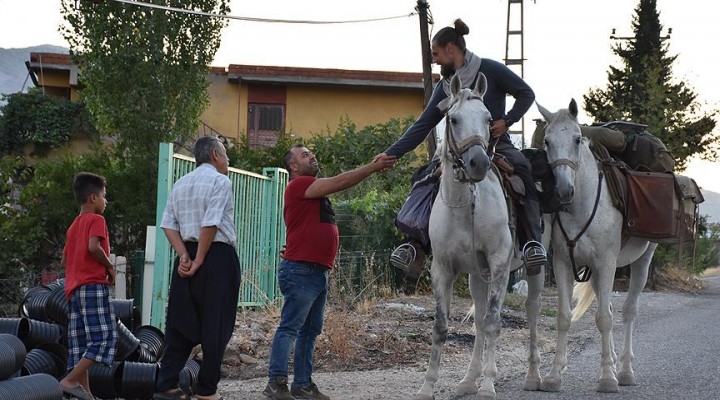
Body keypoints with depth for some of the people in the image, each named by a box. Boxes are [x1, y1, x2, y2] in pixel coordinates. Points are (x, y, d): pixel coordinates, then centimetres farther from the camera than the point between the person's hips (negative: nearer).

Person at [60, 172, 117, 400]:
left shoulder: (74, 225, 21)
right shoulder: (96, 220, -5)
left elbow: (65, 259, 21)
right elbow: (93, 247, -22)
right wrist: (109, 266, -9)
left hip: (74, 288, 9)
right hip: (94, 285, -9)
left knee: (81, 342, 5)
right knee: (104, 336, -10)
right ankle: (71, 380, -19)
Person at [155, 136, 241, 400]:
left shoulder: (180, 184, 15)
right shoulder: (220, 181, -7)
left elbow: (168, 225, 7)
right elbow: (210, 224, -16)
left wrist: (184, 255, 0)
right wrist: (200, 260, -12)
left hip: (187, 257, 7)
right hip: (217, 256, -7)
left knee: (182, 323, 10)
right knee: (215, 326, 0)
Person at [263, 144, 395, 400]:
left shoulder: (314, 189, 22)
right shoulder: (298, 185, -10)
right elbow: (340, 182, -15)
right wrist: (375, 167, -14)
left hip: (318, 273, 10)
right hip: (301, 271, -10)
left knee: (310, 331, 11)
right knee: (290, 328, -9)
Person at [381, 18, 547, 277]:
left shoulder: (490, 70, -4)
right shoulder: (444, 87, 11)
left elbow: (526, 94, 1)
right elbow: (422, 126, 10)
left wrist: (507, 121, -13)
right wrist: (392, 154, 2)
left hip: (497, 144, -5)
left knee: (522, 169, -36)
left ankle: (533, 241, -41)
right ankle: (418, 243, -17)